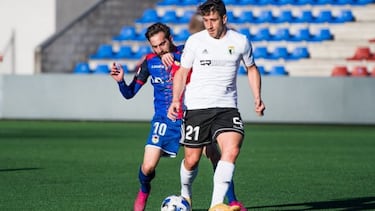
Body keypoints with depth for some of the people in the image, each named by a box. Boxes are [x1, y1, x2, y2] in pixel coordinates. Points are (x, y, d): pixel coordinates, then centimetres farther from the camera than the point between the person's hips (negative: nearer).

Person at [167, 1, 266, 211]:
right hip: (197, 107, 0)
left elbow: (251, 68, 19)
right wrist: (176, 100, -5)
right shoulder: (195, 41, -1)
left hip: (227, 107, 0)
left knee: (232, 149, -24)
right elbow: (182, 72, 8)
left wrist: (257, 97, 7)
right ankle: (185, 194, 34)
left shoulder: (240, 41, 3)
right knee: (192, 160, 2)